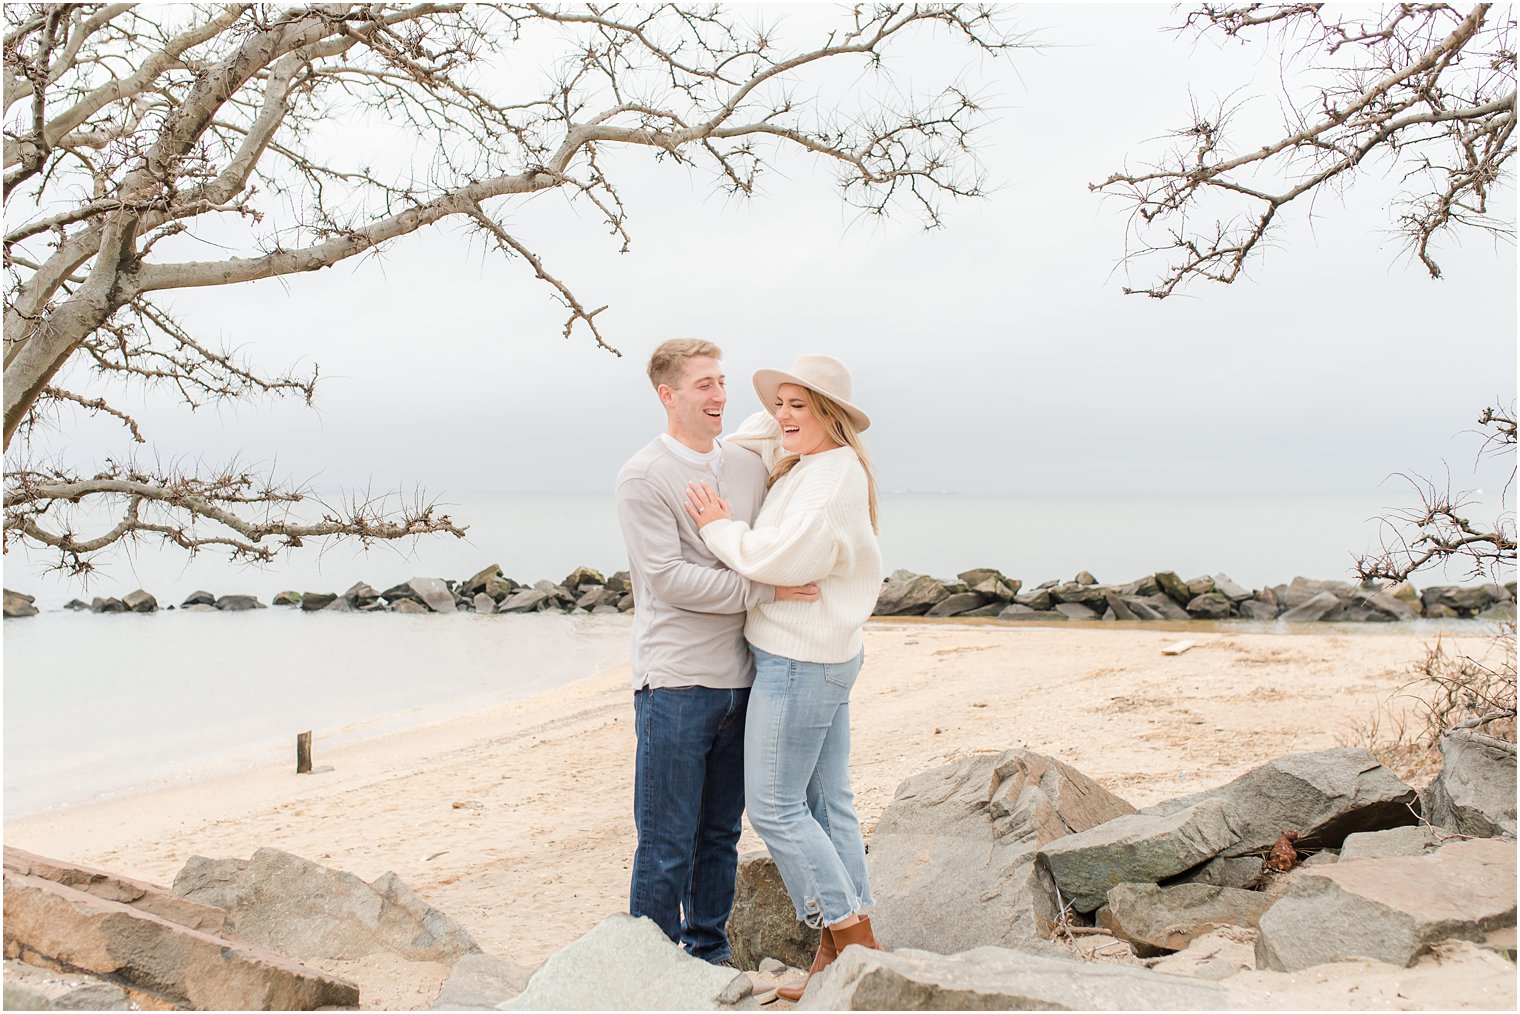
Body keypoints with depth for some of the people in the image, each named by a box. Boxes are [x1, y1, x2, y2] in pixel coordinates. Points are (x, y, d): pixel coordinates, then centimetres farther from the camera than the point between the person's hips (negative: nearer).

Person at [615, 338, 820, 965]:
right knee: (667, 846, 0)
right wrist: (765, 590, -17)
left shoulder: (749, 466, 12)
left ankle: (709, 957, 28)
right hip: (675, 683, -6)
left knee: (720, 835, 15)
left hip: (740, 679, 6)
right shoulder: (643, 477, -7)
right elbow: (668, 579, -15)